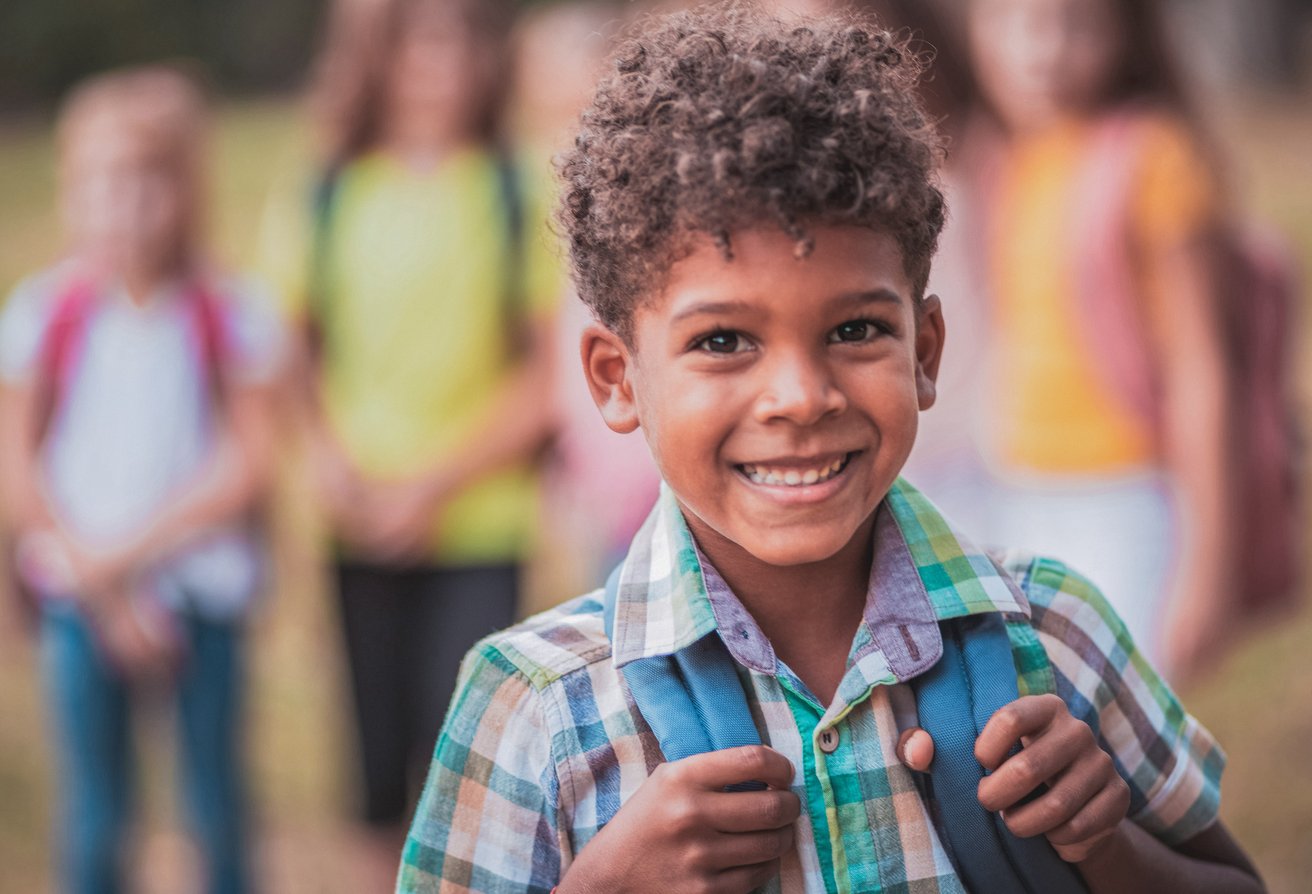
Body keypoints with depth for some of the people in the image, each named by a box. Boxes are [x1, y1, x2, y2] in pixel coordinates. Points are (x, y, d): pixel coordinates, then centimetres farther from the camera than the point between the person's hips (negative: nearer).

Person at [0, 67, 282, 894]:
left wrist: (127, 552, -14)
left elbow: (247, 462, -7)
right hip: (83, 601, 1)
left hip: (203, 592, 0)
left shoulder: (231, 317, -6)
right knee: (94, 817, 5)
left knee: (217, 809, 7)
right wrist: (102, 587, -8)